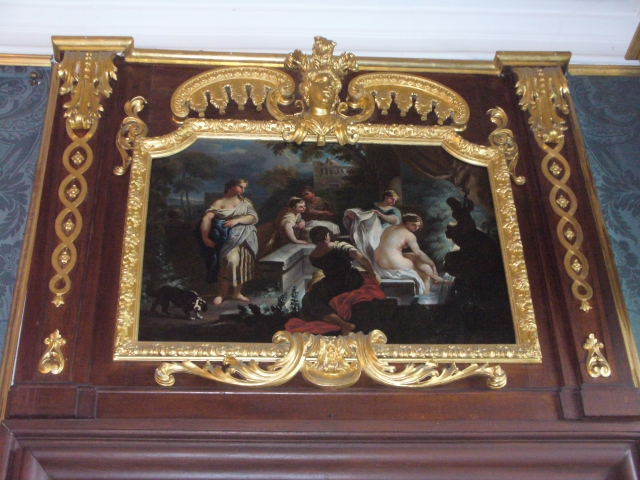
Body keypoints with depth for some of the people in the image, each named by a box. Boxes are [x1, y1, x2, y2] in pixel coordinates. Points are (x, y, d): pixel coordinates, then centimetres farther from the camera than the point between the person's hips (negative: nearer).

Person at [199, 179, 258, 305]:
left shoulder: (245, 202, 13)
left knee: (243, 263, 0)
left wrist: (237, 220, -16)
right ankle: (223, 292, -7)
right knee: (231, 260, -23)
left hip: (245, 237, 4)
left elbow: (254, 217, 0)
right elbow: (206, 219, -10)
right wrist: (205, 237, -22)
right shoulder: (219, 203, 0)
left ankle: (237, 292, 15)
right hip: (229, 237, -4)